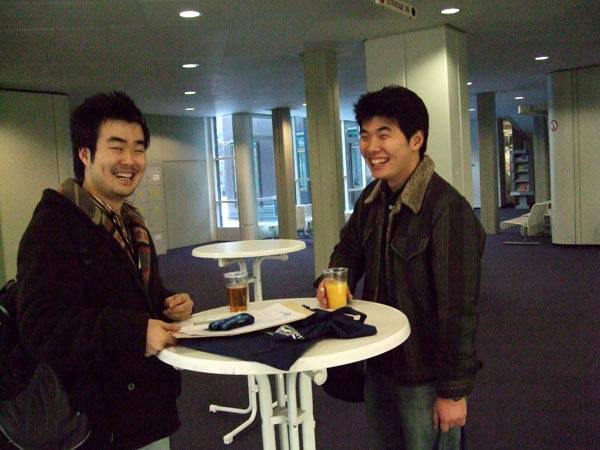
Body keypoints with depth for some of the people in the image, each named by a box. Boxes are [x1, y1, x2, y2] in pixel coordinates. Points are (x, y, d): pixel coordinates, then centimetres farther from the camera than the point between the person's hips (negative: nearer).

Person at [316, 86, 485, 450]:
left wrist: (454, 389, -19)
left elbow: (458, 309, -23)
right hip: (379, 364, 8)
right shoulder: (372, 198, 1)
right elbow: (350, 246, 15)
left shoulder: (448, 210, -24)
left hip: (426, 377, -7)